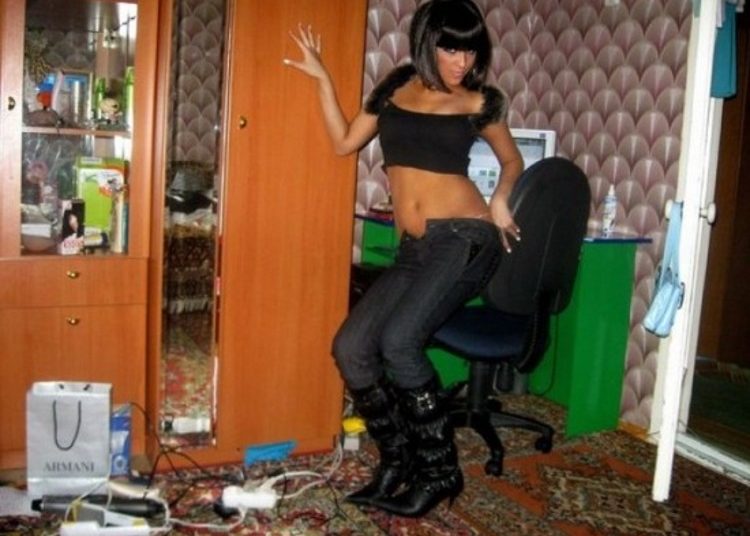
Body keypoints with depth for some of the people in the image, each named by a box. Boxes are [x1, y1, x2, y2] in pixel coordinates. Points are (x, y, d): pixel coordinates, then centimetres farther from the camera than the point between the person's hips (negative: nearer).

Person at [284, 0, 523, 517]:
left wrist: (500, 199, 0)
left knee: (399, 342, -23)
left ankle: (441, 470, -5)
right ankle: (397, 461, 12)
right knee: (352, 347, -5)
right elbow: (344, 141, 17)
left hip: (465, 238, -5)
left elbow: (513, 159, 18)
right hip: (415, 249, 6)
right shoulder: (396, 87, 12)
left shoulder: (478, 102, 3)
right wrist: (322, 77, 12)